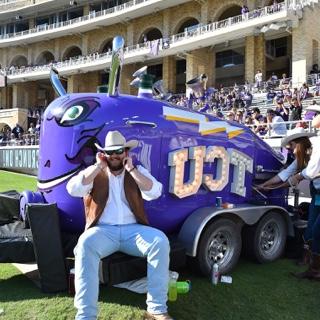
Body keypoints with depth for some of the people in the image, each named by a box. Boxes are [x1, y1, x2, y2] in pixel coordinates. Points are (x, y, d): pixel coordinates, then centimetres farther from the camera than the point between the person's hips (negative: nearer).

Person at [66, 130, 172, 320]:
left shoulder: (138, 171, 12)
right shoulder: (93, 173, 10)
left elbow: (155, 192, -6)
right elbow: (73, 189, -9)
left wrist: (131, 169, -9)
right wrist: (98, 167, -8)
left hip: (133, 229, 1)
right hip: (103, 231, -1)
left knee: (161, 241, -27)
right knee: (85, 244, -34)